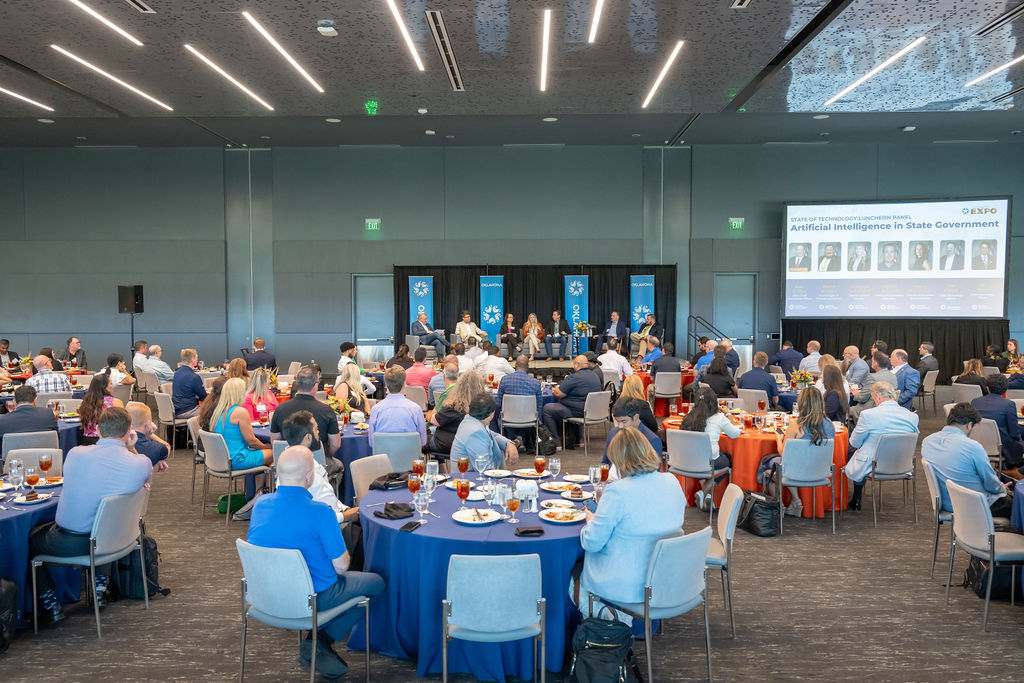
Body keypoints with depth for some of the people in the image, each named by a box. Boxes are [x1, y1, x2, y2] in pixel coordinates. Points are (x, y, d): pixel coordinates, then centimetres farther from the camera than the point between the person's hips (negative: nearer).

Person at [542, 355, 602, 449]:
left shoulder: (574, 377, -17)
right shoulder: (595, 376, 11)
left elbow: (558, 394, -15)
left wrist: (554, 389, 9)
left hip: (578, 412, -9)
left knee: (547, 409, 1)